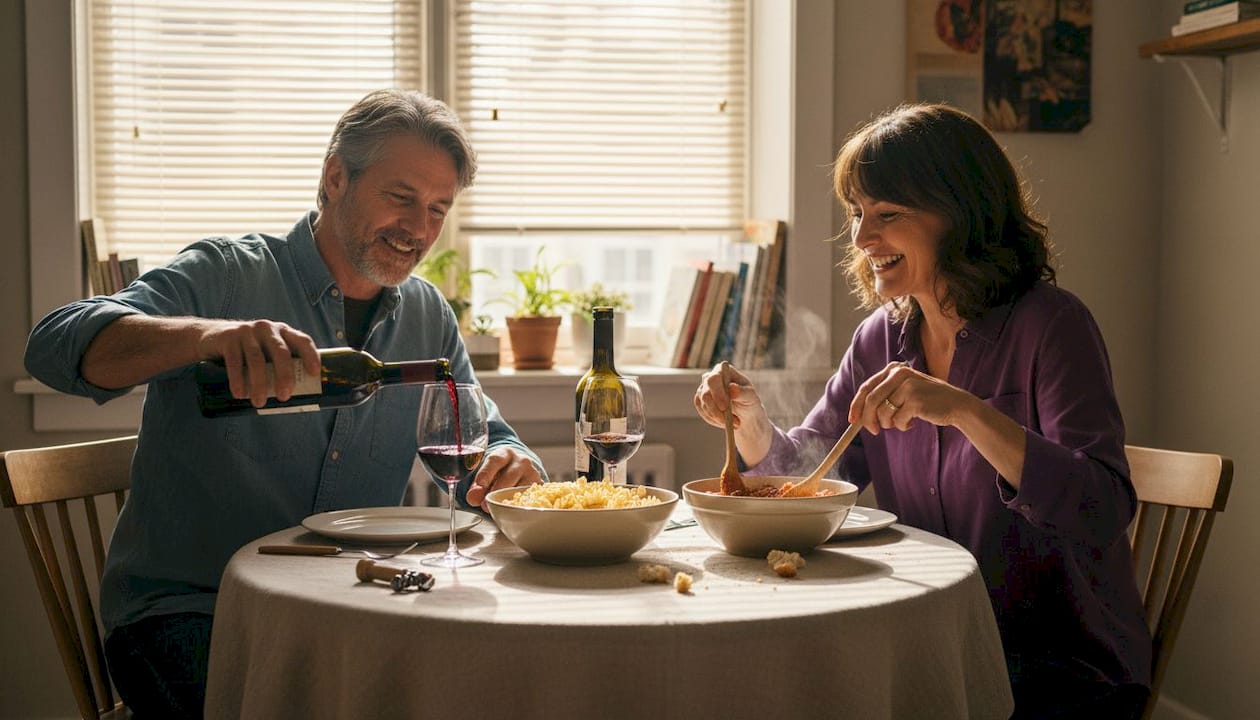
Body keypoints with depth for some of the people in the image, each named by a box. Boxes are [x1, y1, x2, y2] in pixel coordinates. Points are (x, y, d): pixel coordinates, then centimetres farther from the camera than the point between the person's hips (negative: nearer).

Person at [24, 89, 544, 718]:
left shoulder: (428, 317, 11)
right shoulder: (224, 276, -6)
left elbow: (481, 440, 16)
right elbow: (56, 346, -20)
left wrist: (511, 466, -11)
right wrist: (205, 333, -40)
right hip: (182, 609, -5)